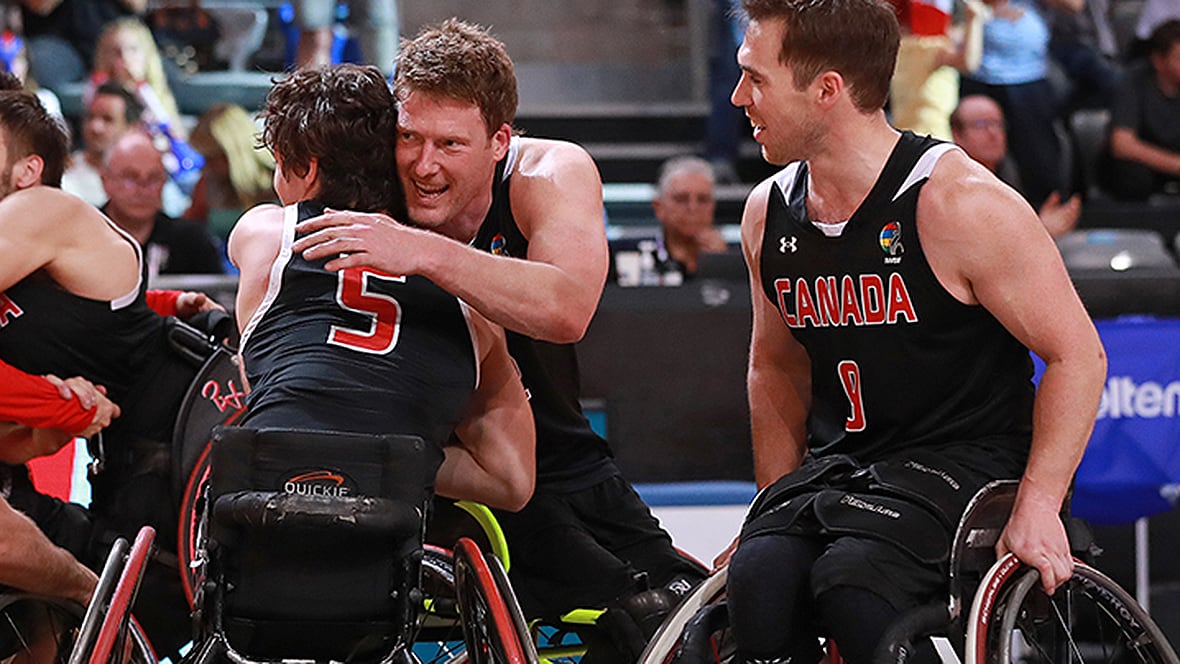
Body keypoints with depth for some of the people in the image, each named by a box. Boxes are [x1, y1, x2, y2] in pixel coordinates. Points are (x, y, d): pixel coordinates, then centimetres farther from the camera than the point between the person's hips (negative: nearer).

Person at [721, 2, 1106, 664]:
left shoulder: (961, 203, -13)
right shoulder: (768, 214, 7)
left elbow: (1076, 354, -9)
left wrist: (1038, 504, -18)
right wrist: (779, 506, 12)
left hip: (962, 458, -5)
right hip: (835, 464, 5)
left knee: (853, 583, -33)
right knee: (760, 578, -28)